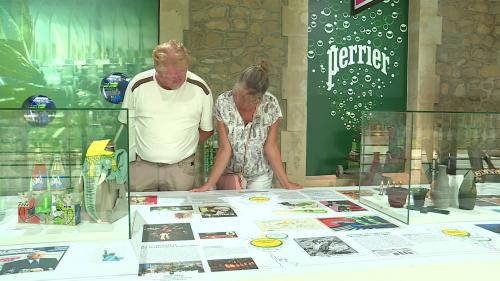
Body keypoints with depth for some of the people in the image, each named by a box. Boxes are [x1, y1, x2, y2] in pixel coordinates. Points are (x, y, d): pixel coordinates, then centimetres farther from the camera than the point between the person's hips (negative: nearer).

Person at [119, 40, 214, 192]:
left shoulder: (200, 89, -6)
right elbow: (127, 126, 5)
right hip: (141, 166, 0)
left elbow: (207, 130, 6)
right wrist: (127, 162, 2)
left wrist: (184, 148, 1)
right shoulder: (138, 85, -6)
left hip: (181, 168, 0)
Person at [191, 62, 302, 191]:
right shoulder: (223, 103, -19)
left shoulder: (271, 105, -19)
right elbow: (225, 149, -18)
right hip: (230, 174, 0)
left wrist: (286, 183, -16)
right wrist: (209, 184, -23)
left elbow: (270, 147, -13)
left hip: (260, 177, 0)